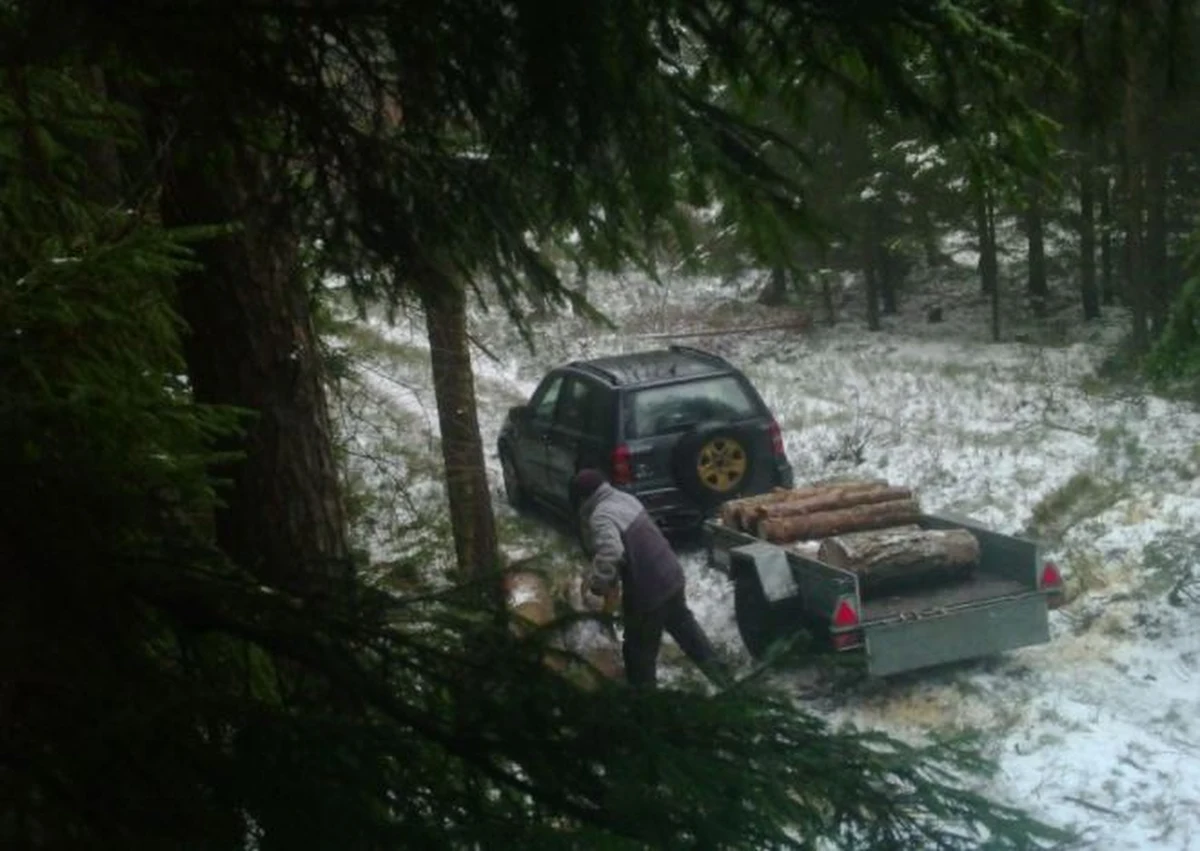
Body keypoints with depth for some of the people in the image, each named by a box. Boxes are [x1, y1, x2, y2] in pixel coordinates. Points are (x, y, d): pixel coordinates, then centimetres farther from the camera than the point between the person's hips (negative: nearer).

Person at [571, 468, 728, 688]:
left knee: (639, 650, 11)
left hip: (647, 590, -9)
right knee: (684, 625, 29)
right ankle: (719, 674, 39)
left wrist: (597, 586, -29)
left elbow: (610, 554, -39)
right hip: (670, 574, 9)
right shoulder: (625, 498, 7)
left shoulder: (600, 518, -21)